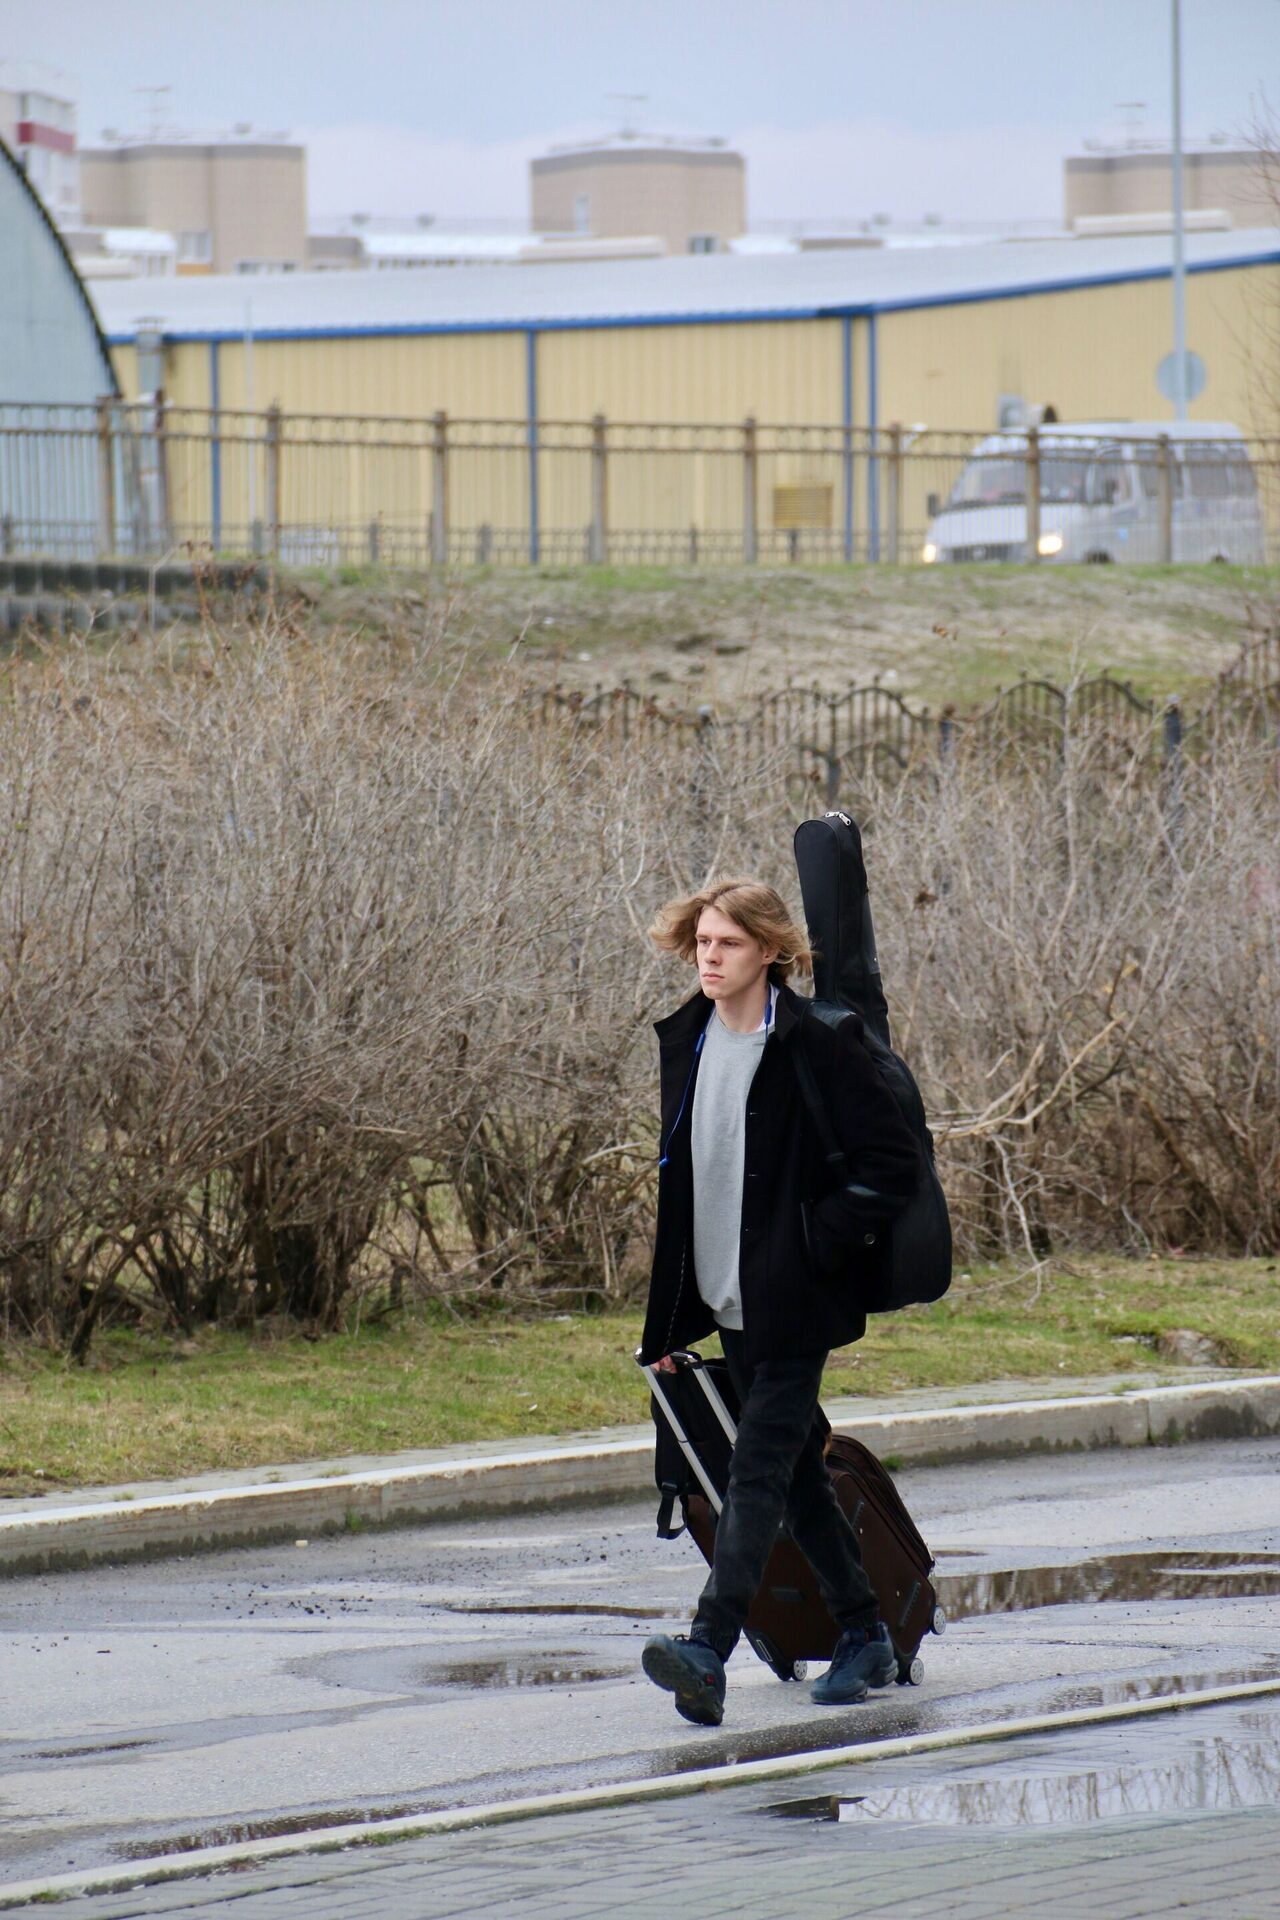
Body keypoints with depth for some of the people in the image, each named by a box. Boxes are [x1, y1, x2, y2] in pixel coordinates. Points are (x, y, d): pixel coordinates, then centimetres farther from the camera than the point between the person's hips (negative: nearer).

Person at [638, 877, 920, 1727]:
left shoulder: (815, 1047, -13)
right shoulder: (686, 1041, 9)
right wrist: (668, 1312, 14)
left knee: (759, 1471, -14)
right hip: (727, 1298, 8)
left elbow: (893, 1161, -11)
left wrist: (822, 1243, -16)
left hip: (793, 1303, -7)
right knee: (796, 1472, 14)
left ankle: (709, 1650, -26)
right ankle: (865, 1638, 25)